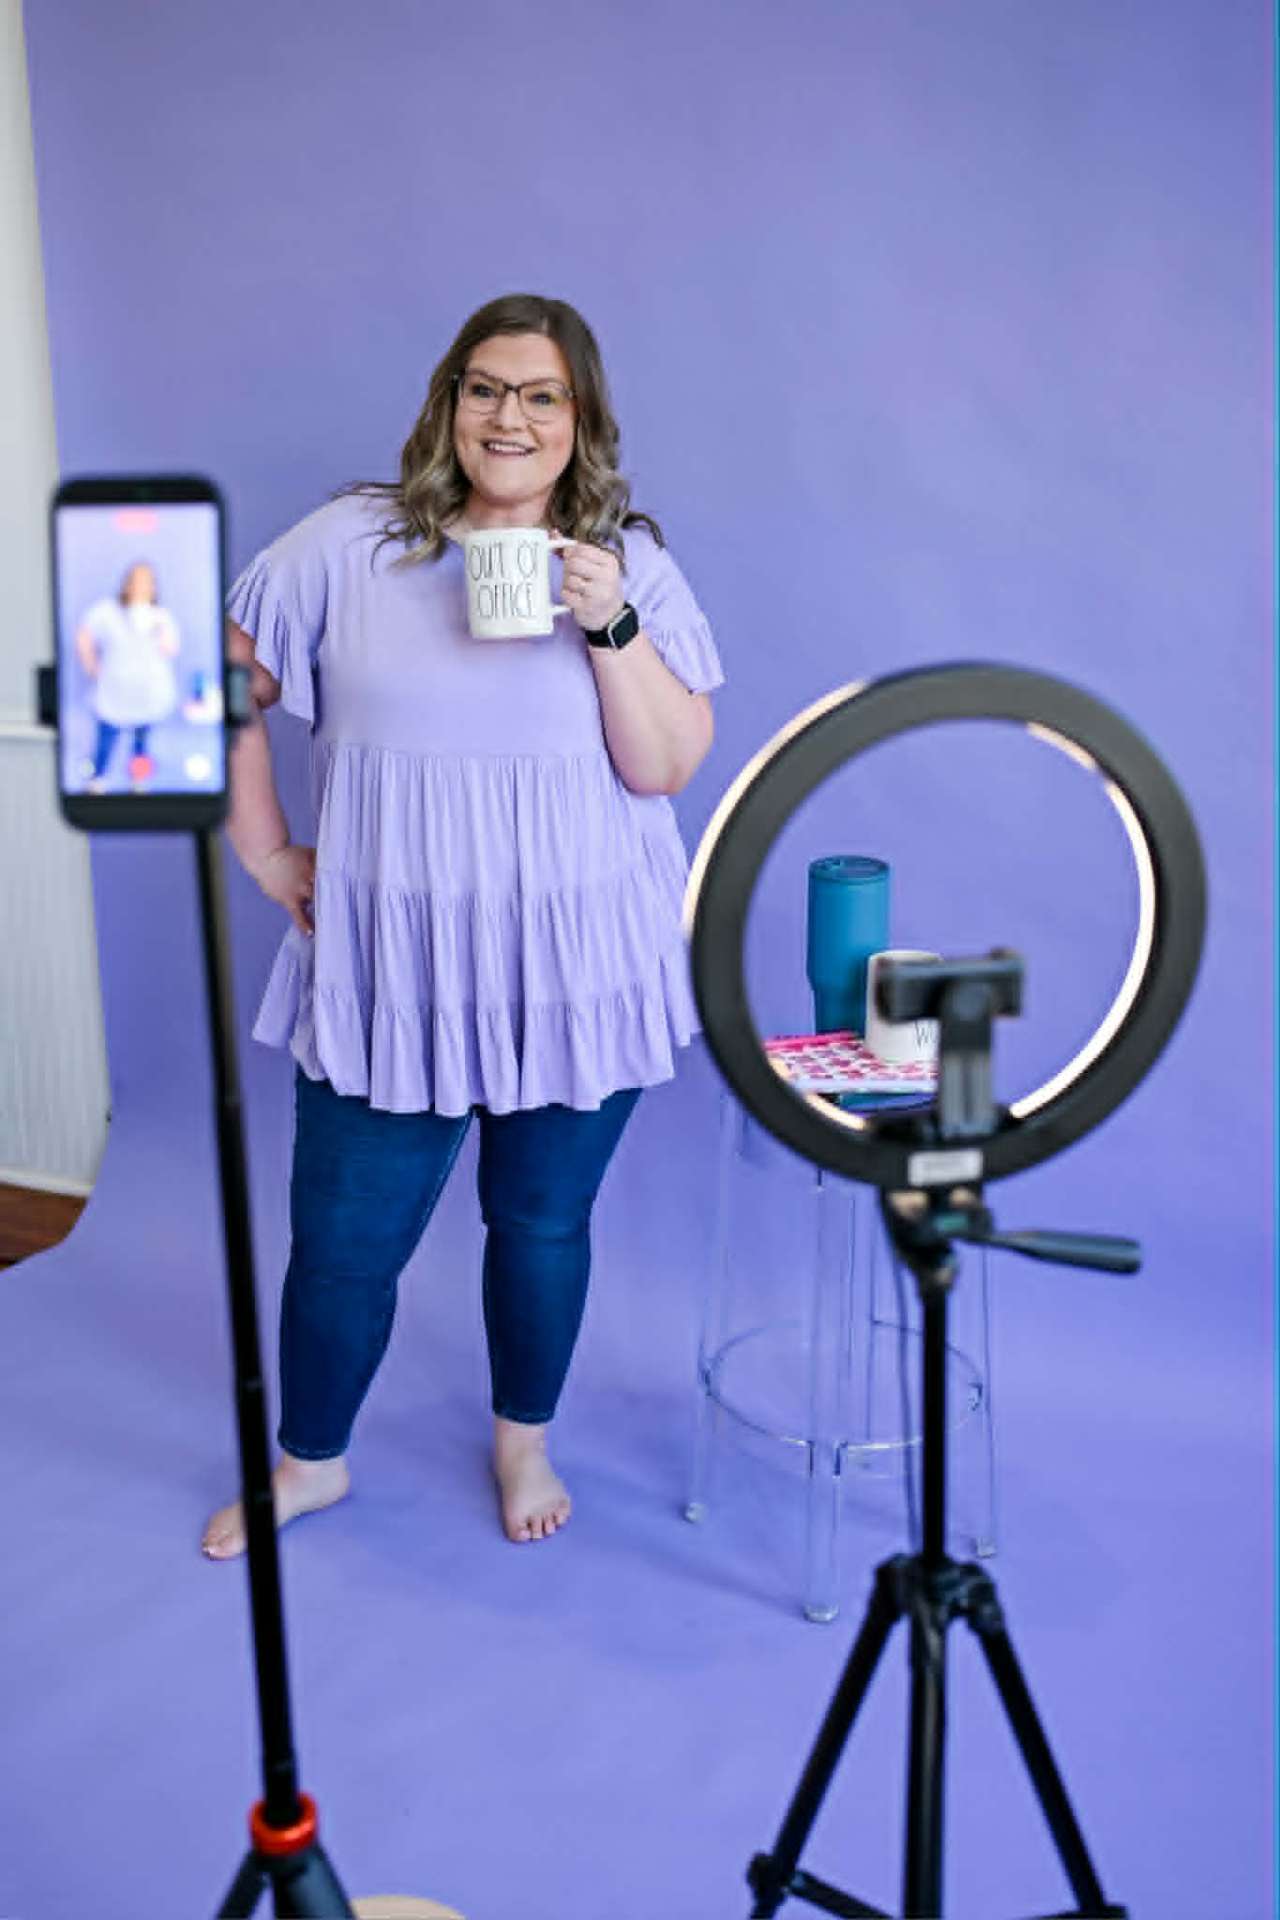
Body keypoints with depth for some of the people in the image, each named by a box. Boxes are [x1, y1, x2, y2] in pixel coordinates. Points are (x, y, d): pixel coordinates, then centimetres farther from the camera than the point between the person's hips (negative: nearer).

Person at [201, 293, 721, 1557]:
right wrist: (263, 851, 2)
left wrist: (611, 626, -18)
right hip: (387, 965, 0)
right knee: (343, 1235, 8)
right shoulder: (351, 545, -1)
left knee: (542, 1219, 13)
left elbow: (670, 765, -6)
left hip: (574, 966, 1)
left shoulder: (630, 563, 1)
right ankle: (309, 1459, 35)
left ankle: (524, 1441, 40)